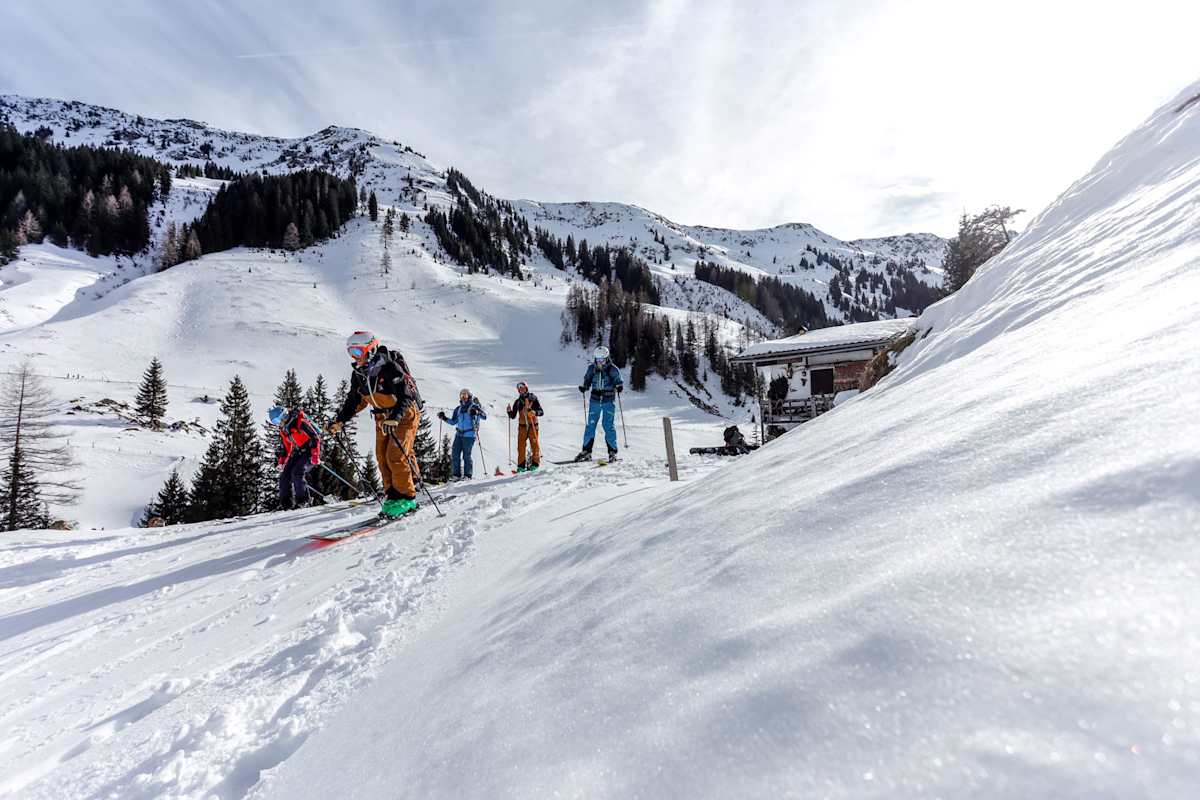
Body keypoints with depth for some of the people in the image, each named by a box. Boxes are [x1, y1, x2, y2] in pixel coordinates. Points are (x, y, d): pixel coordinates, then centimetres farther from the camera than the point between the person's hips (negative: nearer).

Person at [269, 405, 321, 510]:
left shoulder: (300, 422, -20)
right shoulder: (283, 430, 6)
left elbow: (315, 437, -23)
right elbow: (284, 447, 19)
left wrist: (315, 456, -28)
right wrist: (281, 462, 12)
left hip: (310, 450, -8)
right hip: (298, 451, 8)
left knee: (297, 473, -23)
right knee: (284, 474, -1)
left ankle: (302, 500, -12)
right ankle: (286, 503, 7)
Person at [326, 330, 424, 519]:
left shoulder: (390, 368, -24)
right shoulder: (358, 373, 0)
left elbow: (406, 395, -30)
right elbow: (355, 400, 13)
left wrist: (395, 418, -43)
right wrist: (339, 420, 3)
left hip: (405, 413, -8)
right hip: (383, 417, 8)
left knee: (396, 456, -14)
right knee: (382, 457, 4)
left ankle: (406, 498, -4)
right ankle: (392, 495, 13)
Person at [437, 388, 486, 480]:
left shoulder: (474, 406, -1)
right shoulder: (458, 409, 15)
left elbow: (484, 417, -10)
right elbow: (453, 422, 22)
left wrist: (477, 412, -28)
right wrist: (444, 418, 10)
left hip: (469, 435, -5)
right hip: (459, 434, 6)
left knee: (466, 455, -5)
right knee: (455, 454, 0)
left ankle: (467, 475, 5)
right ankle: (456, 474, 8)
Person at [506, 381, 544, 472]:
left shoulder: (533, 399, 2)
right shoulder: (517, 402, 13)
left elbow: (541, 412, -3)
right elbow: (513, 416, 15)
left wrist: (534, 412, -22)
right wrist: (509, 412, -5)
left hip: (532, 425, -3)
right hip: (522, 426, 3)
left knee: (534, 444, -4)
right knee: (521, 445, -2)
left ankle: (535, 463, 6)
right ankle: (521, 465, 4)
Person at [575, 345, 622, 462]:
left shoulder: (613, 369, -6)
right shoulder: (591, 368, 2)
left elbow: (618, 381, 2)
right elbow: (587, 381, 15)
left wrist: (619, 387, -18)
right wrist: (583, 387, -4)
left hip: (609, 401, -3)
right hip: (595, 401, 3)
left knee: (609, 426, -4)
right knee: (590, 425, 4)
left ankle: (612, 452, 7)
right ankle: (586, 451, 13)